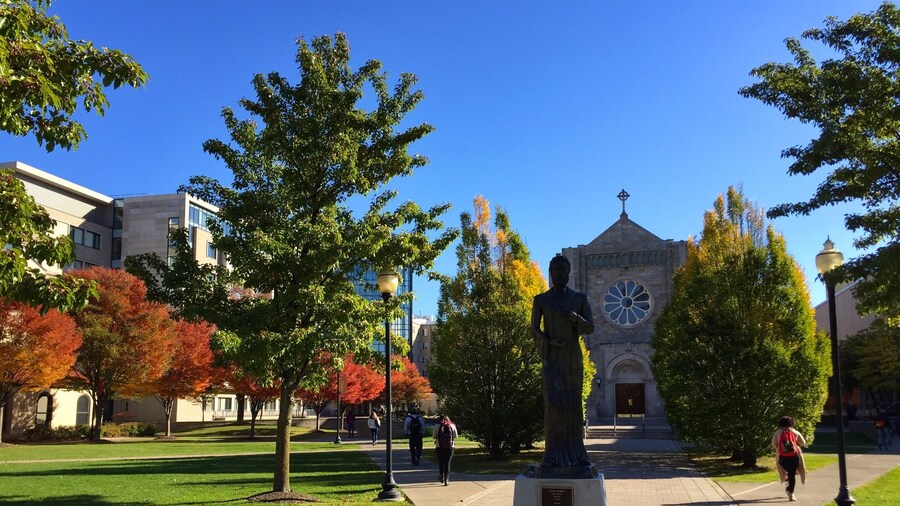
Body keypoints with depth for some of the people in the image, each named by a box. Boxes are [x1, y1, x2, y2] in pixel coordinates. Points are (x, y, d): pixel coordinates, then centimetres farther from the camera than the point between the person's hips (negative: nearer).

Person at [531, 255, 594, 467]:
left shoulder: (580, 298, 8)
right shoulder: (540, 300, 5)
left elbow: (591, 327, 1)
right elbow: (534, 329, 2)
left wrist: (577, 318, -22)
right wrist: (549, 342, -18)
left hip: (573, 356, 2)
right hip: (551, 357, -2)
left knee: (574, 403, 1)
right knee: (553, 402, -12)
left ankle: (575, 452, 7)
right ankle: (554, 454, -11)